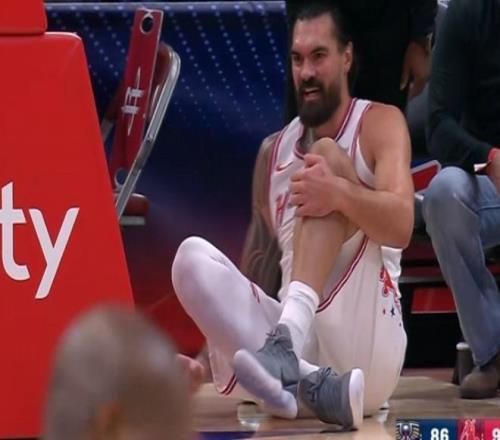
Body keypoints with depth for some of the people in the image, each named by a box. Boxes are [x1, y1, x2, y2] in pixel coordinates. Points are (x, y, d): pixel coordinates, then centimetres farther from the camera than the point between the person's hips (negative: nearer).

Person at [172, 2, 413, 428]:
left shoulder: (379, 123, 7)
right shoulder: (273, 152, 21)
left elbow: (401, 226, -12)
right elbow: (257, 263, 23)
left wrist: (339, 193, -32)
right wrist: (211, 355, 12)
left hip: (367, 346, -4)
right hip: (300, 343, 4)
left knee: (327, 155, -18)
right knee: (193, 256, -18)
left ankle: (287, 340, -43)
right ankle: (314, 386, -37)